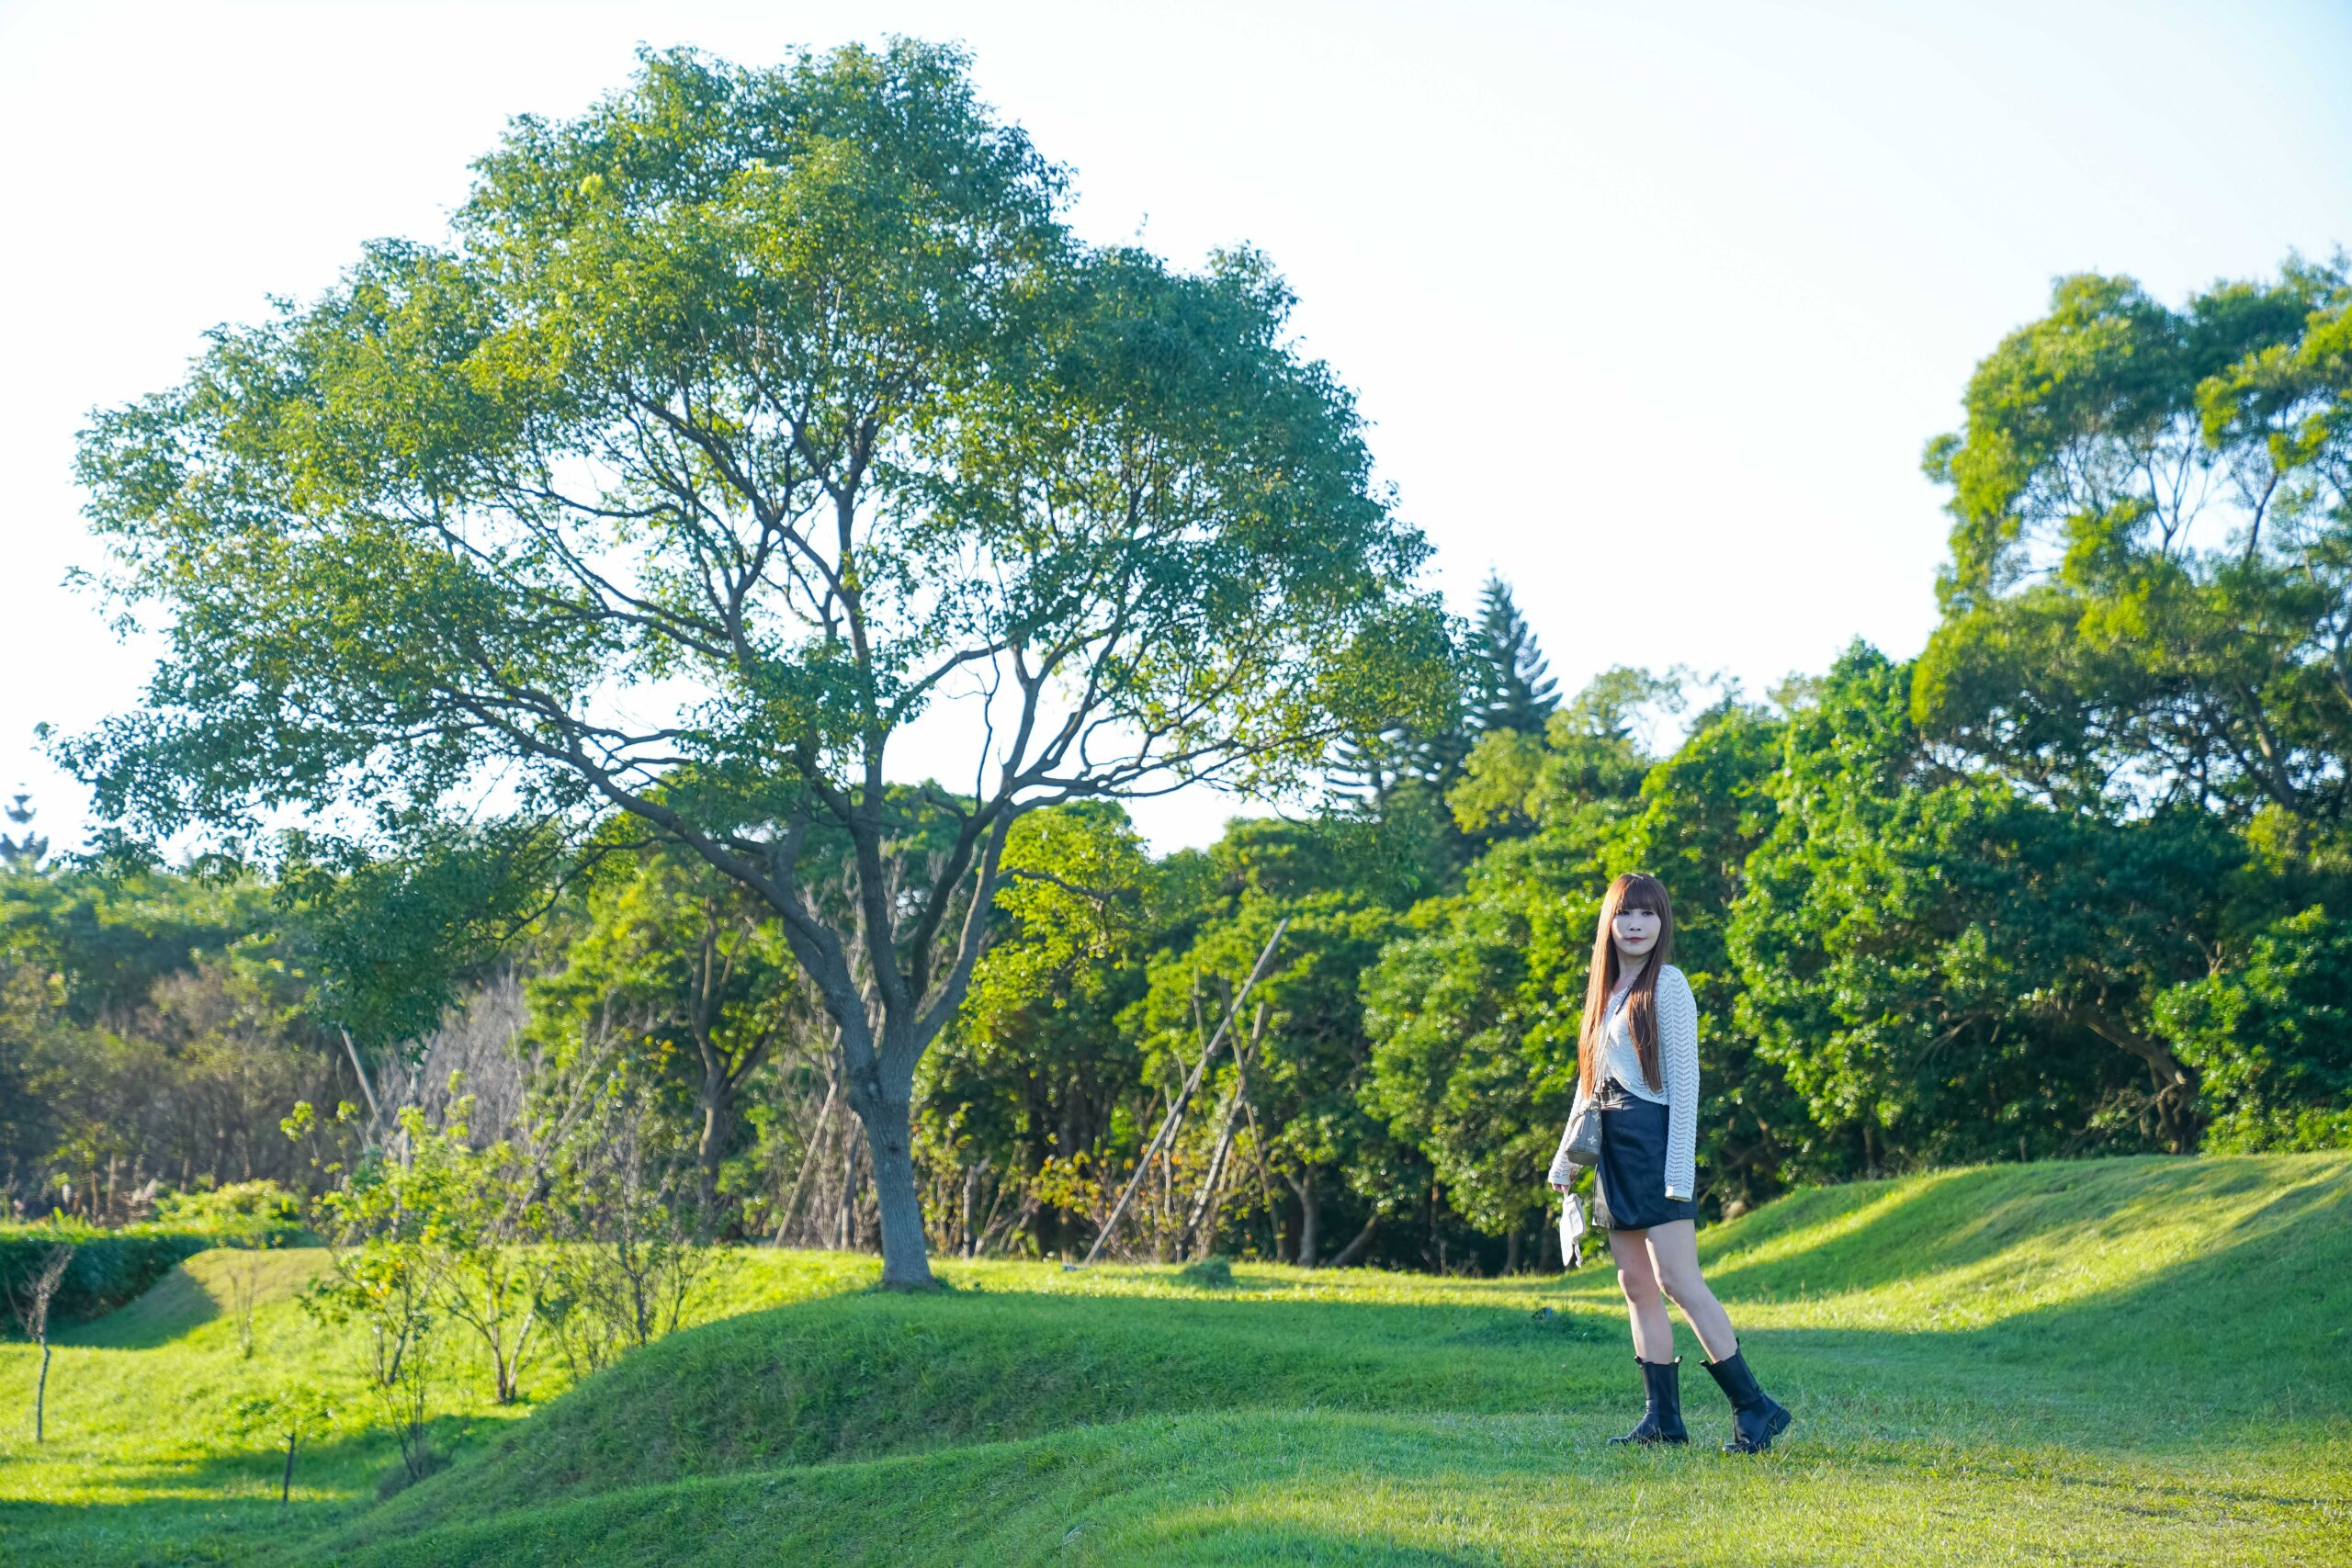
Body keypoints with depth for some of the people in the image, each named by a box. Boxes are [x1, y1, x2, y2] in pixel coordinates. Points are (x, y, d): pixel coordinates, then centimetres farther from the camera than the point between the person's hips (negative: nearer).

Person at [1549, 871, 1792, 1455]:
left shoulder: (1667, 984, -6)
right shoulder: (1605, 990, 16)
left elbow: (1684, 1078, -11)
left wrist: (1679, 1170, -17)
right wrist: (1566, 1156, 17)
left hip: (1654, 1142, -8)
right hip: (1614, 1150, 8)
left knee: (1679, 1282, -12)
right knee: (1636, 1286, 6)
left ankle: (1755, 1409, -7)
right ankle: (1663, 1418, 9)